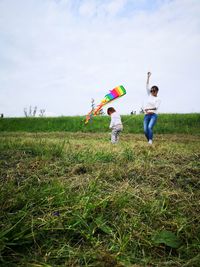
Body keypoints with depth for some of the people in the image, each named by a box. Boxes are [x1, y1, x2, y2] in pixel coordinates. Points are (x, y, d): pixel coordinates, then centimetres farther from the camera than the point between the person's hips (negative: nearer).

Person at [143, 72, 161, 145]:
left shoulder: (158, 99, 3)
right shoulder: (149, 95, 13)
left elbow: (156, 107, -13)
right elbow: (147, 86, 8)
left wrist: (149, 109, -27)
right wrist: (148, 77, 1)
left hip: (154, 115, -4)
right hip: (147, 115, 4)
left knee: (149, 127, -25)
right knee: (145, 130, -4)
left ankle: (150, 141, -22)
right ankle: (149, 141, 13)